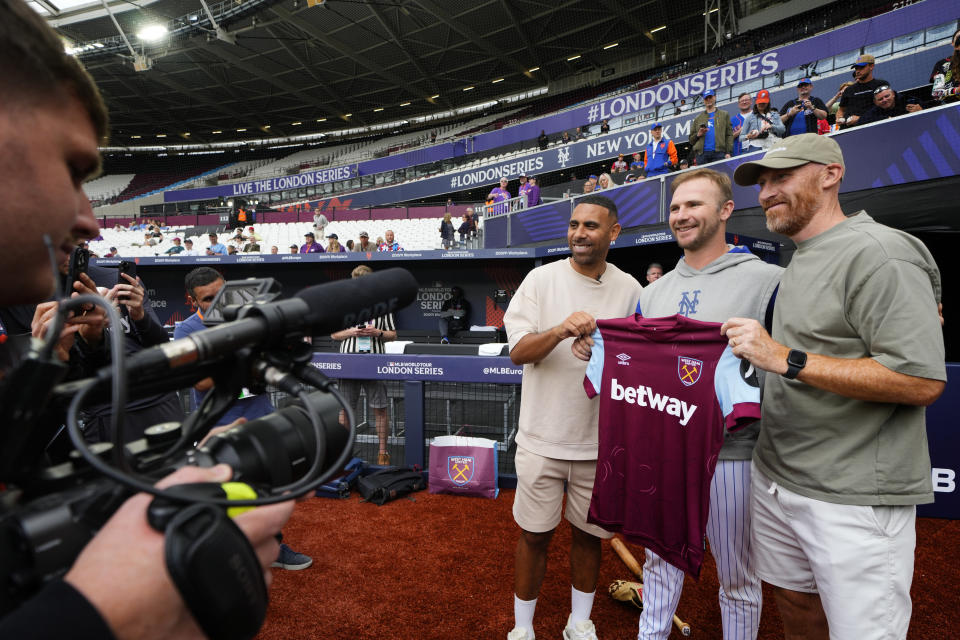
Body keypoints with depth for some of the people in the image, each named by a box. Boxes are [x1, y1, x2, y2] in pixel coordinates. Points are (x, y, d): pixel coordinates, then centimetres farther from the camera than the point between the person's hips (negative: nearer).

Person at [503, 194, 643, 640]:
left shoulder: (630, 289, 2)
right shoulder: (542, 279, -3)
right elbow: (517, 351, -10)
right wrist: (561, 330, -28)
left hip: (600, 441, 2)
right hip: (542, 439, -1)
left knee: (589, 535, 16)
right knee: (534, 535, 10)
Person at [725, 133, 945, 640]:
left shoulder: (877, 252, -15)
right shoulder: (796, 262, 14)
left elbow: (922, 381, -22)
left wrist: (785, 359, -25)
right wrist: (754, 353, 9)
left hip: (854, 498, -8)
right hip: (775, 480, 8)